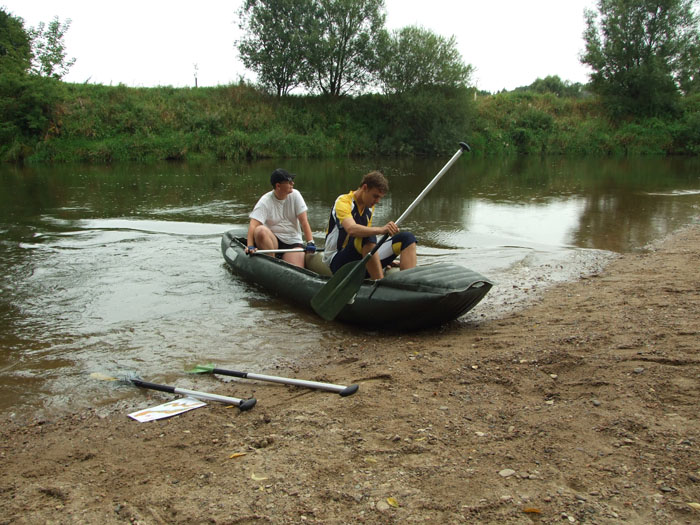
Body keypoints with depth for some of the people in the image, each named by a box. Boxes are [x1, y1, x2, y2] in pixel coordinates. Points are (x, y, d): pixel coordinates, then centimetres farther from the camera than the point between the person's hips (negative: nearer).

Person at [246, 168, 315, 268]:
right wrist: (250, 246, -35)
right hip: (272, 240, -1)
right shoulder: (265, 201, -10)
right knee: (260, 231, -35)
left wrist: (310, 242, -18)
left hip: (293, 242, 1)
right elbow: (253, 225, -20)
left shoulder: (295, 195, -2)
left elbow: (304, 221, -6)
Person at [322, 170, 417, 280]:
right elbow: (351, 229, -35)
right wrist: (380, 229, -50)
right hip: (339, 263, -8)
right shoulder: (343, 202, -14)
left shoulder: (369, 207, 12)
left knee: (408, 238, -6)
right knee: (368, 237, -38)